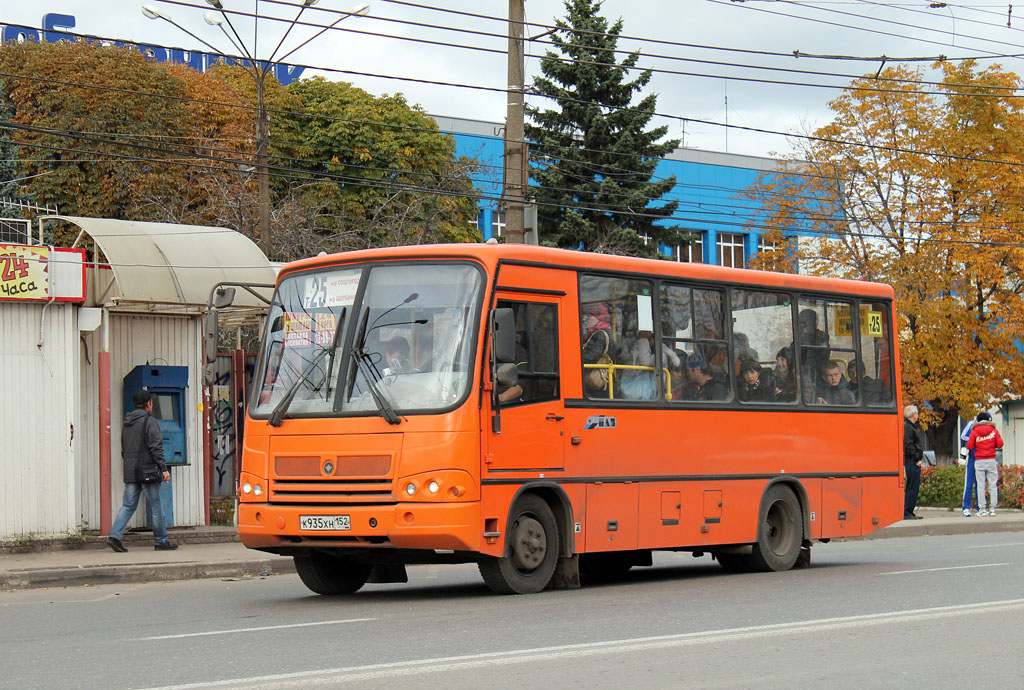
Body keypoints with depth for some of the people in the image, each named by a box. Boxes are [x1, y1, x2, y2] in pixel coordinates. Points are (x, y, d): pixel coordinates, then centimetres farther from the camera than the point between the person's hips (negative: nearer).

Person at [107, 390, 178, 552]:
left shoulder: (126, 423, 14)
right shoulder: (149, 421, -9)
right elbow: (156, 447, -15)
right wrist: (163, 469, -13)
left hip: (130, 473, 7)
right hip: (148, 471, -6)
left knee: (128, 505, 7)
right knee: (155, 506, 1)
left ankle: (115, 535, -8)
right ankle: (161, 541, 7)